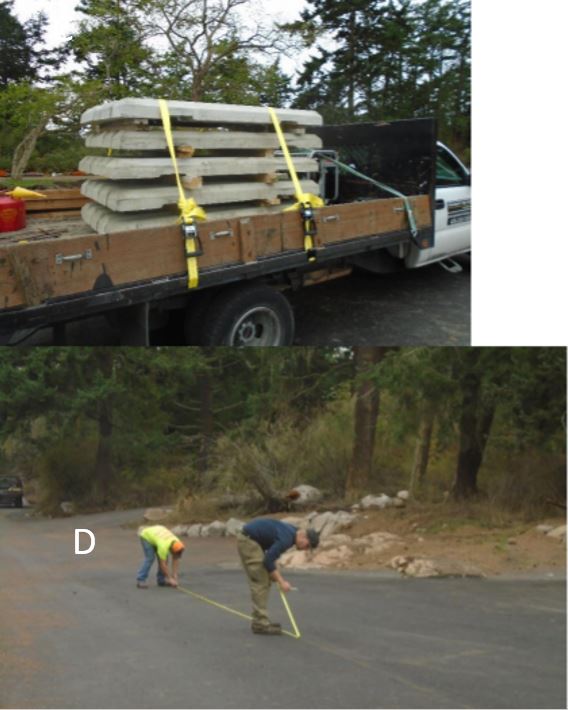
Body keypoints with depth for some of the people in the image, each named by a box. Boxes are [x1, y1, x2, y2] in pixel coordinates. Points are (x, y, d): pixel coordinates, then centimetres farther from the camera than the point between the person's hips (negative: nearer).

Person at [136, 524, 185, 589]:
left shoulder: (177, 544, -20)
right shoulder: (164, 546, -39)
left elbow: (175, 560, -12)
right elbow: (163, 564, -32)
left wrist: (175, 576, -16)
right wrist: (170, 578, -25)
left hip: (155, 534, 7)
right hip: (146, 535, -7)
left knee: (164, 558, -3)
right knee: (150, 558, -20)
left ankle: (161, 580, 3)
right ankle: (140, 581, -15)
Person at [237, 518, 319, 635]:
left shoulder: (290, 532, 8)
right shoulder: (287, 538, -22)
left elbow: (270, 556, 20)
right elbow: (268, 560, -23)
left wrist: (276, 575, 10)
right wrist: (281, 581, -17)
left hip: (250, 539, 10)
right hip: (248, 539, -10)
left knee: (265, 580, 11)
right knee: (260, 582, -9)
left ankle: (260, 621, 14)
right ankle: (260, 624, -5)